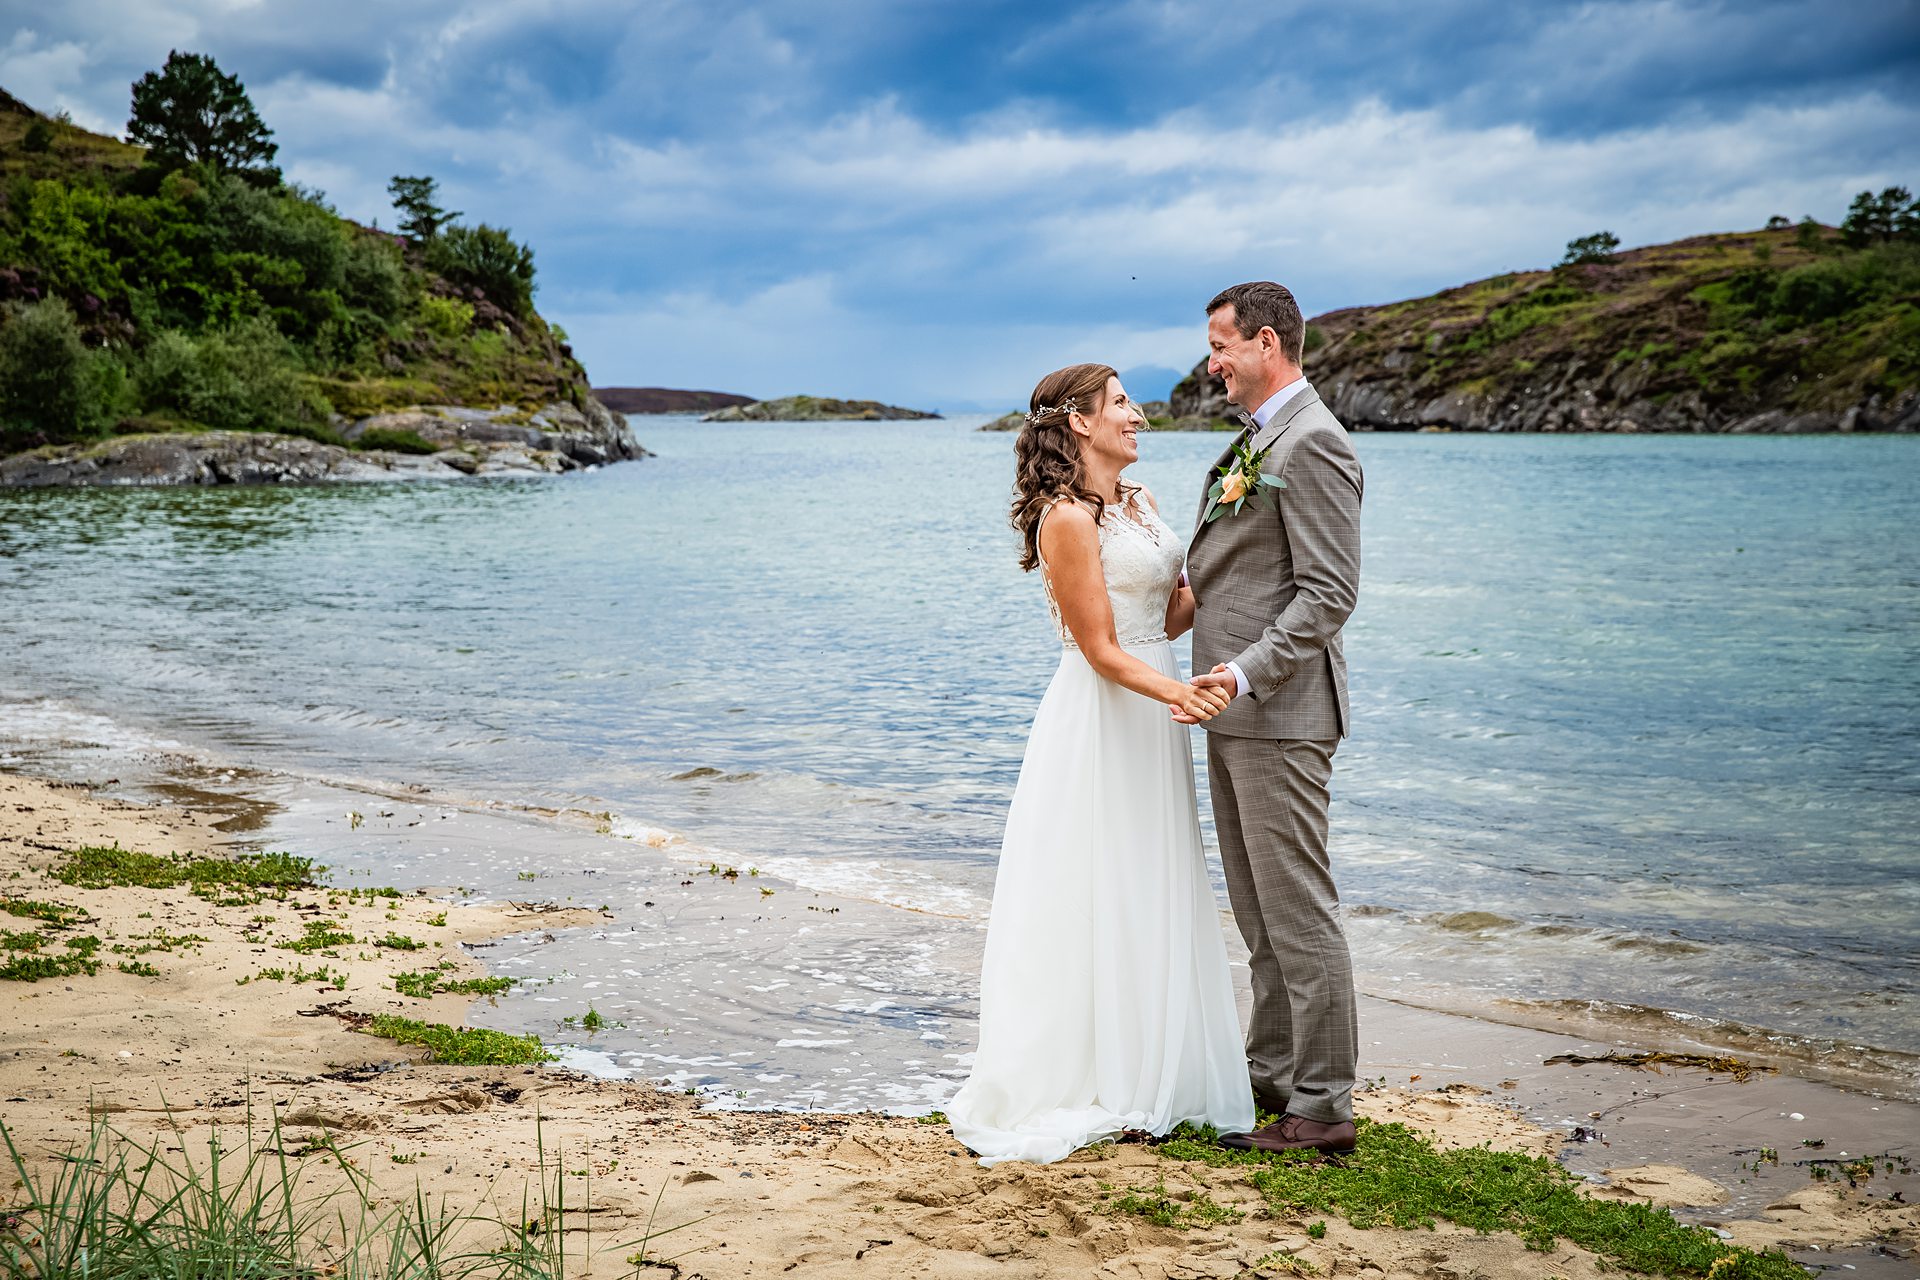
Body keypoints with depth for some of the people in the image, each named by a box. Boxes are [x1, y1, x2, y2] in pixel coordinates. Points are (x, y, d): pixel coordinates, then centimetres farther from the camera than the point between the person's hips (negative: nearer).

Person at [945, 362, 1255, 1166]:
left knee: (1148, 901, 14)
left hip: (1151, 720, 9)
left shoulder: (1137, 502, 11)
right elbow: (1102, 649, -18)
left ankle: (1144, 1079, 25)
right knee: (1089, 905, -2)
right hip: (1101, 718, -9)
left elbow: (1170, 616, 9)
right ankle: (1071, 1090, 9)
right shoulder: (1068, 518, -16)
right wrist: (1176, 693, -33)